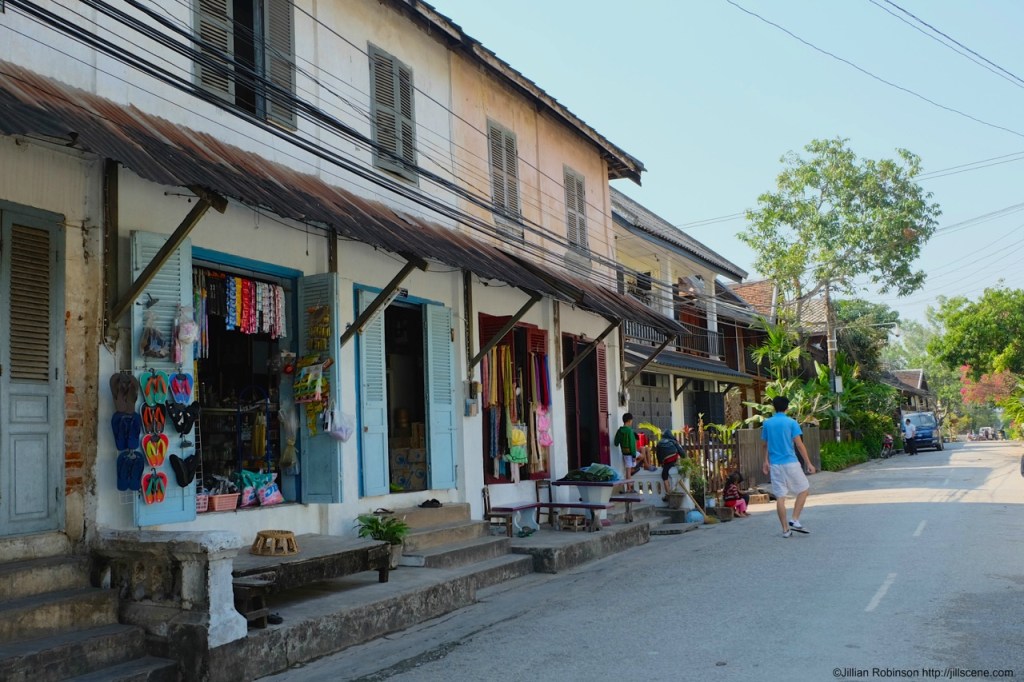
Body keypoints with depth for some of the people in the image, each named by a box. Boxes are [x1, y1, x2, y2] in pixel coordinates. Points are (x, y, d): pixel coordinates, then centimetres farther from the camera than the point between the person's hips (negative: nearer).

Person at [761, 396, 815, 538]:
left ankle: (785, 529, 6)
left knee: (780, 497, 5)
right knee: (804, 489, 13)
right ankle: (795, 521, 2)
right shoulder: (791, 422, -4)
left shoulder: (767, 423, 6)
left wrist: (766, 462, 25)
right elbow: (799, 444, -8)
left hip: (775, 465, 4)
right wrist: (809, 463, -4)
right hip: (790, 463, -3)